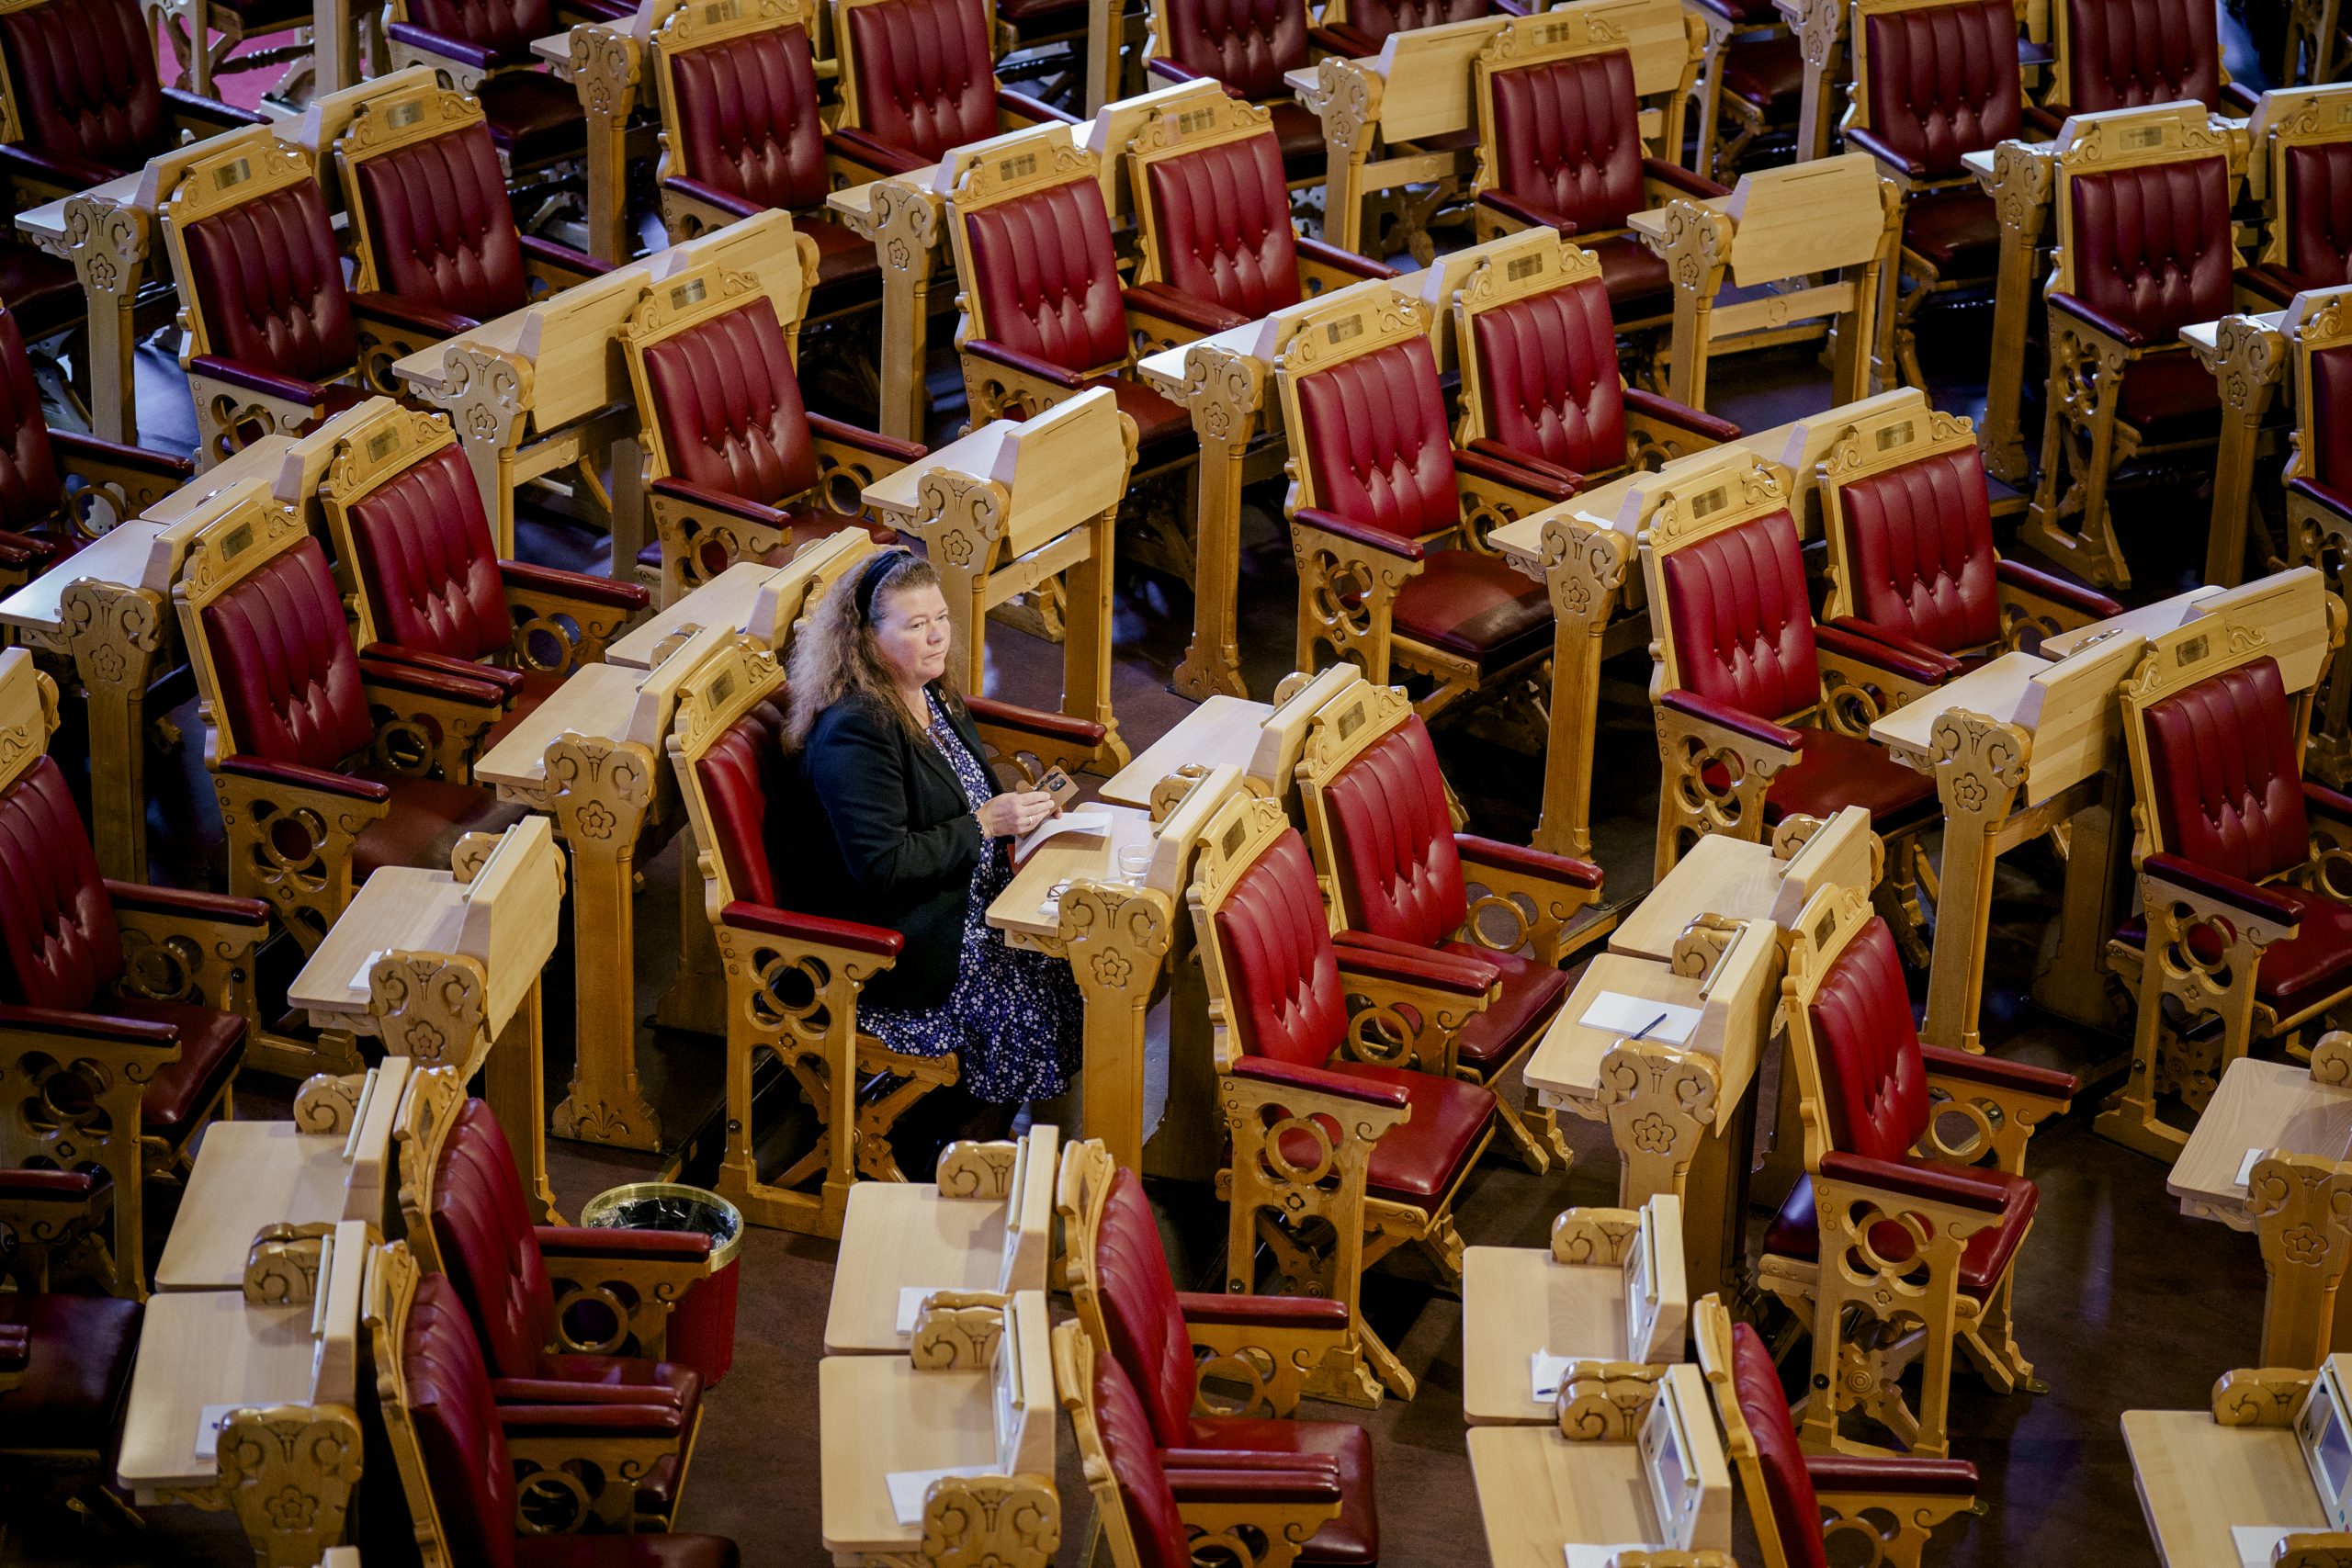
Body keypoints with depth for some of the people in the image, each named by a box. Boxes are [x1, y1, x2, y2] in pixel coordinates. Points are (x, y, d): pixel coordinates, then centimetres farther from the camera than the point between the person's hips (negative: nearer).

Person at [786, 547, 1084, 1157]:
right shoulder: (853, 730, -22)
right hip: (895, 942, -9)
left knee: (1069, 949, -9)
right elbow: (881, 866, -25)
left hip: (967, 899, 9)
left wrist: (1018, 809, 4)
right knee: (1030, 991, -20)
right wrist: (984, 824, -22)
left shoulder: (932, 694, 7)